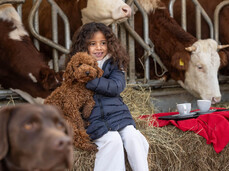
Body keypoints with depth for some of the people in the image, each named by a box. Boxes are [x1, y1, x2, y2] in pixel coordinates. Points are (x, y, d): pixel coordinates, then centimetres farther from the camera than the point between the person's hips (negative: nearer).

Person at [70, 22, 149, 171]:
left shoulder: (114, 63, 8)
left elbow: (116, 87, -9)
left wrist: (90, 81, -18)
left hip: (117, 112, 2)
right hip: (94, 118, -2)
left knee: (132, 136, -20)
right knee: (113, 140, -25)